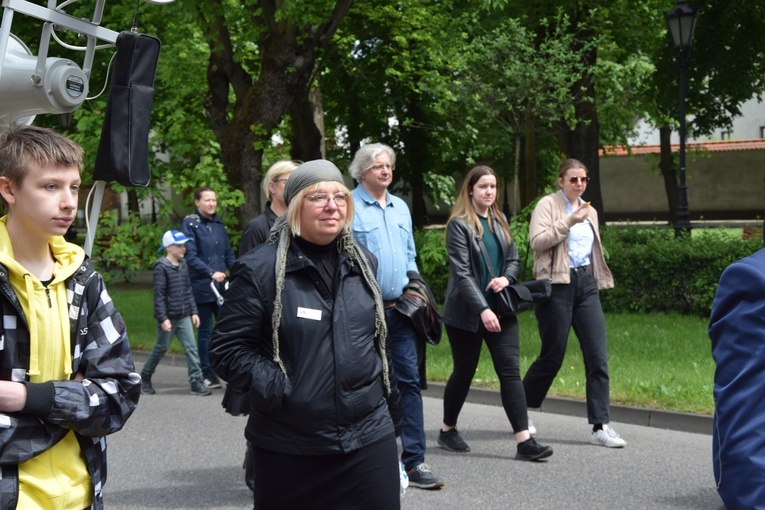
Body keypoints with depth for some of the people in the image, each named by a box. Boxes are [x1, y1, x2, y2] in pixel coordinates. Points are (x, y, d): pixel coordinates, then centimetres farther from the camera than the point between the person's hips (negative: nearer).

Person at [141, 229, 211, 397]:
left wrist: (193, 311, 10)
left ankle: (196, 382, -3)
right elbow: (159, 295, -15)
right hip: (168, 317, -6)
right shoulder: (161, 267, -12)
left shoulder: (183, 265, 8)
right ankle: (145, 377, 27)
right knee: (161, 347, 7)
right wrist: (163, 318, -18)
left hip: (183, 316, 6)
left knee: (191, 347, -3)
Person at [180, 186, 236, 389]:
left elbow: (229, 254, 17)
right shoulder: (190, 224, -4)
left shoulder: (219, 224, 14)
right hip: (202, 287, -5)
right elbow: (190, 256, -12)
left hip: (222, 285, 5)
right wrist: (211, 273, -22)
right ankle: (207, 373, 10)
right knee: (205, 330, 2)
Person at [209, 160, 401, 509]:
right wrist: (279, 390, -16)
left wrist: (377, 378, 11)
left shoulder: (362, 263, 9)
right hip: (289, 450, -4)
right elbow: (227, 349, -9)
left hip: (369, 437, 4)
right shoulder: (260, 269, -8)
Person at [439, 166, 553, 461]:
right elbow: (461, 272, -16)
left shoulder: (500, 221, 11)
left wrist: (506, 277, -8)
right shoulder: (459, 224, -8)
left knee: (511, 371, -4)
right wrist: (482, 309, -25)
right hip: (466, 312, -5)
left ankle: (524, 441, -9)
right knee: (464, 372, 7)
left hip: (500, 309, 5)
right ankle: (448, 430, 28)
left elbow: (514, 259, 16)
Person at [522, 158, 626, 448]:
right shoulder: (548, 205, -1)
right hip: (558, 283, -6)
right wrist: (568, 222, -18)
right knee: (552, 356, -1)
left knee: (598, 356, -4)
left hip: (586, 283, 6)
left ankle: (600, 426, -3)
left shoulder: (590, 211, 19)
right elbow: (537, 241, -14)